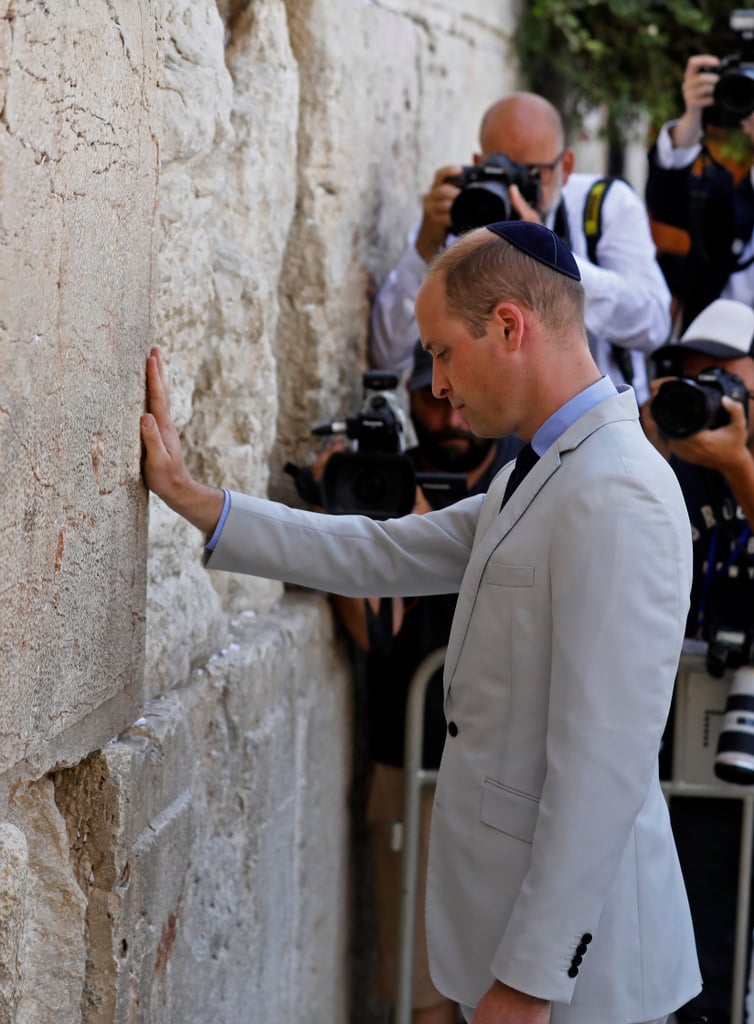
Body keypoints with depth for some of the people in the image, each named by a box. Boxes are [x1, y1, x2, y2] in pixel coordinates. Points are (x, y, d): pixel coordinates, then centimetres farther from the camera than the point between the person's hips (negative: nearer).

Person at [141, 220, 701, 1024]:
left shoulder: (616, 496, -21)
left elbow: (604, 766, -24)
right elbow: (382, 556, 16)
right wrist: (194, 501, 13)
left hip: (568, 935, -9)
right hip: (510, 893, 9)